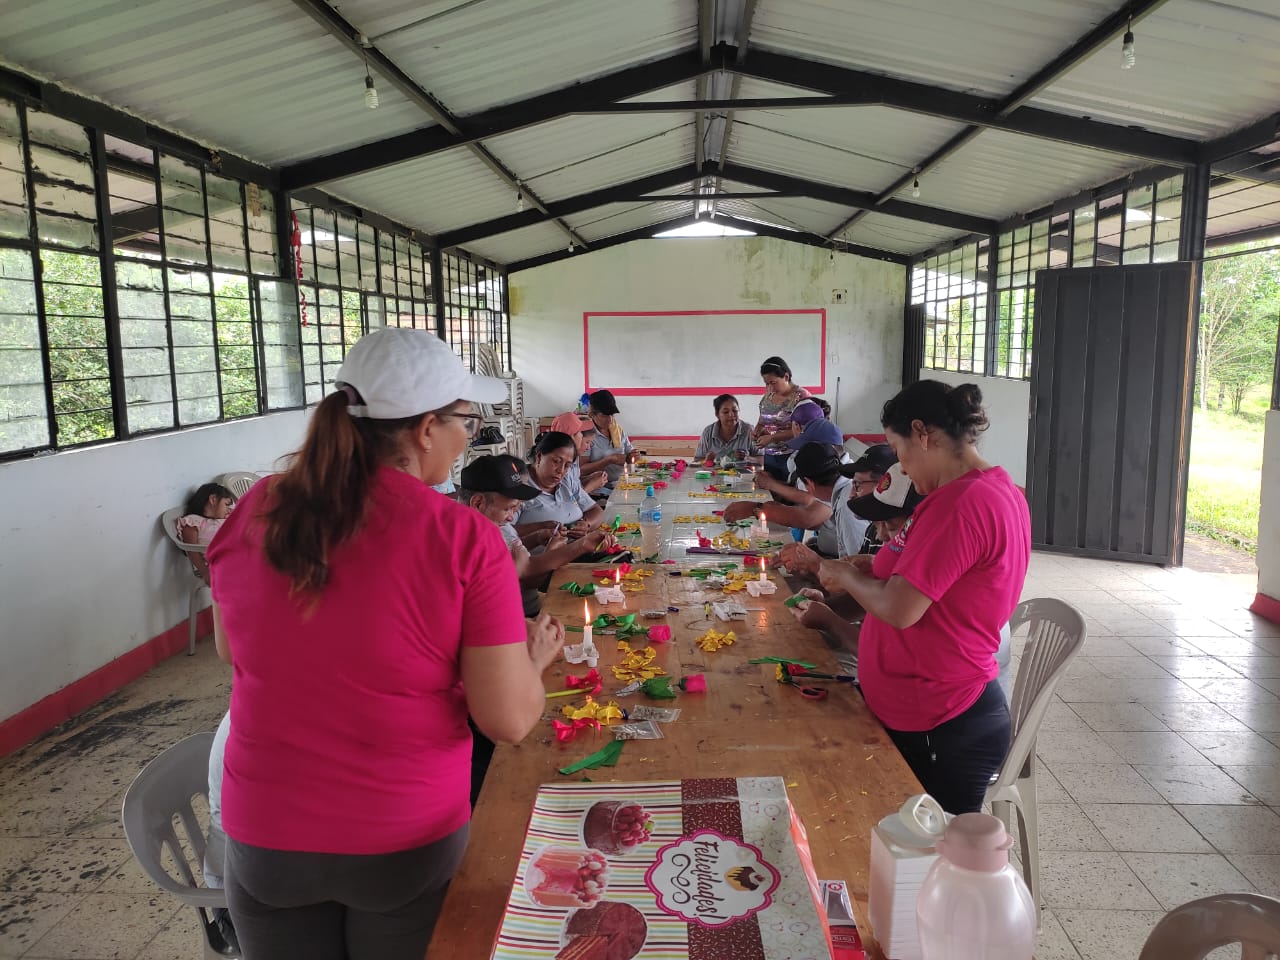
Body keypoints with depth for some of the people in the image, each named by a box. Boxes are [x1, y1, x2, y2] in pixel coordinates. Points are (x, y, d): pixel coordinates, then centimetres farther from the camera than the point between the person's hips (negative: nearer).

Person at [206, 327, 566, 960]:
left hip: (263, 837, 3)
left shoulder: (252, 514, -9)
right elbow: (509, 720, -18)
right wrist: (533, 657, 1)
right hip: (405, 843, -2)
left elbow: (231, 648, 7)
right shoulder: (465, 540, -22)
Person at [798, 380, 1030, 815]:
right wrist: (875, 568, 7)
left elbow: (899, 610, -25)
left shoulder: (962, 502, -24)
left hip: (940, 730, -9)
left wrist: (846, 575, -7)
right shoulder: (999, 489, 9)